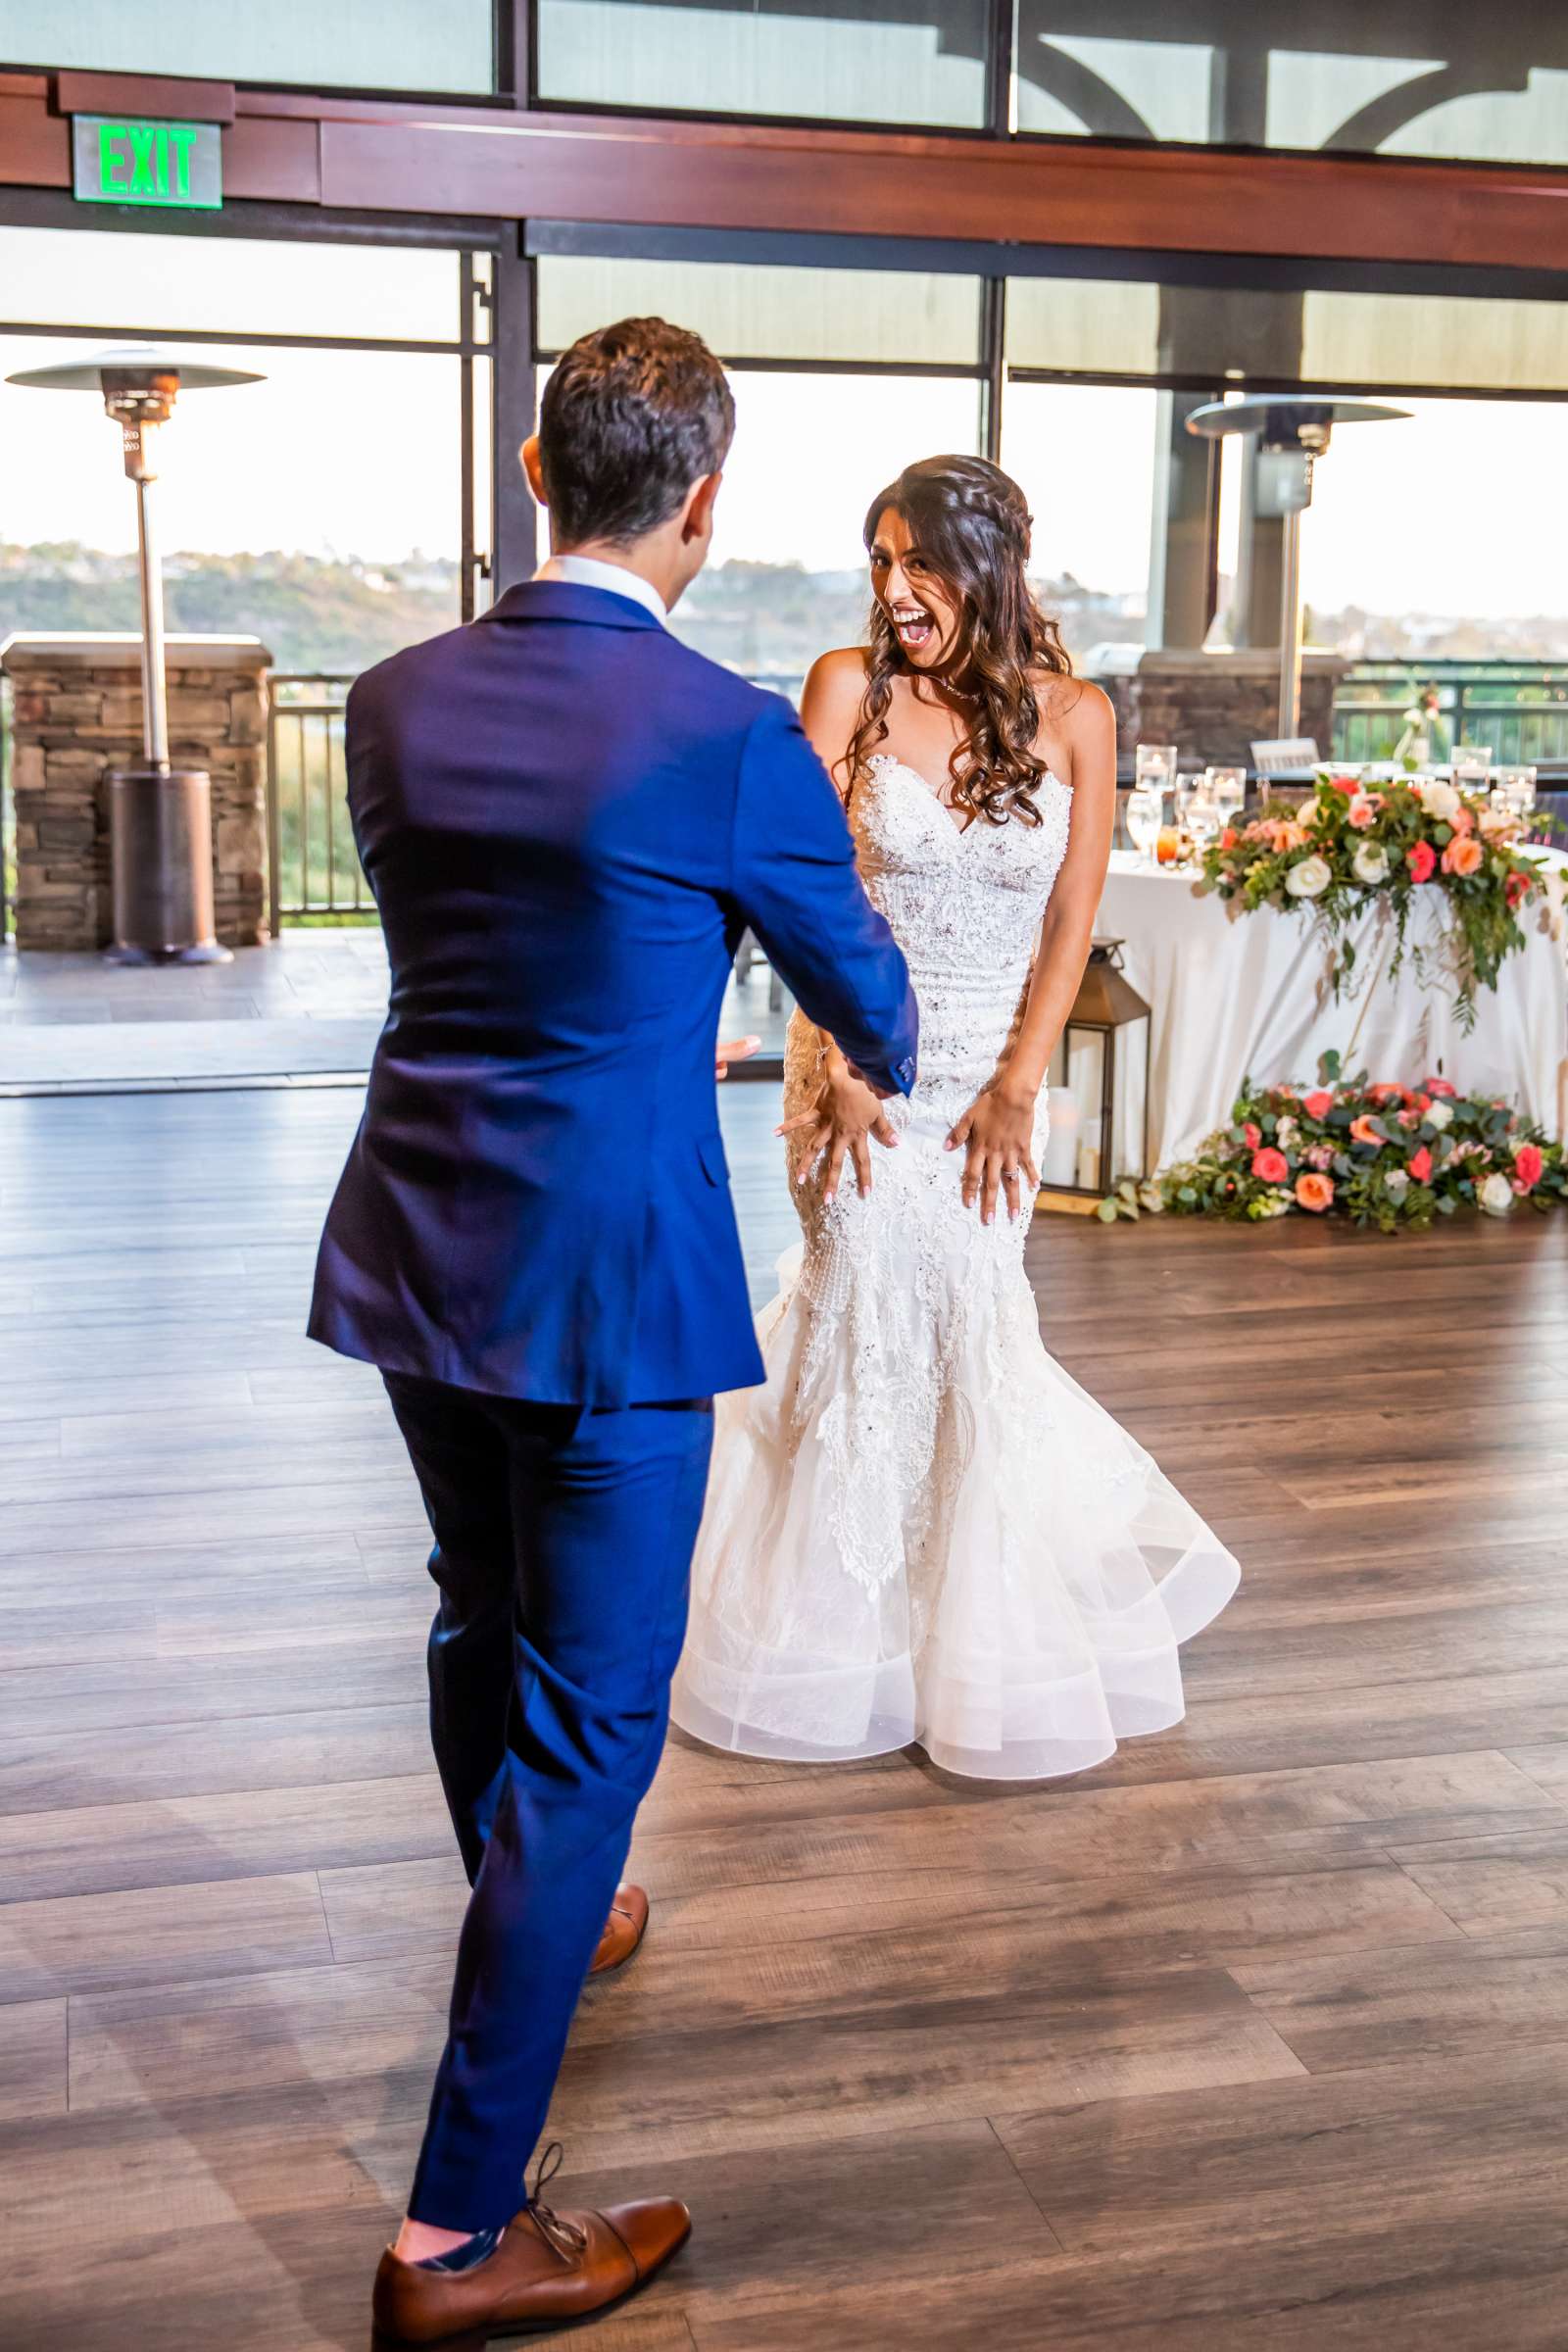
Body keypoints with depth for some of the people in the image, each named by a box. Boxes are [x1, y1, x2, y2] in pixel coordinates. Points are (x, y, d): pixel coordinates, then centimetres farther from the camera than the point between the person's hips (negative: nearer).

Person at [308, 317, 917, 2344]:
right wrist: (888, 1065, 26)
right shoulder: (730, 734, -16)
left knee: (485, 1622, 26)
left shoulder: (395, 701, 0)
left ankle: (532, 1924, 52)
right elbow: (857, 983, 0)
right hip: (608, 1281, -6)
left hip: (414, 1258, 7)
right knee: (590, 1716, 4)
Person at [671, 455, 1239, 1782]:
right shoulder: (850, 689, -5)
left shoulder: (1072, 716, -2)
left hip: (995, 1066, 1)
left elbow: (1071, 921, -2)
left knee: (955, 1317, 4)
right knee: (874, 1314, 0)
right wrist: (838, 1070, -13)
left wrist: (1016, 1090, -9)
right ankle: (856, 1620, 21)